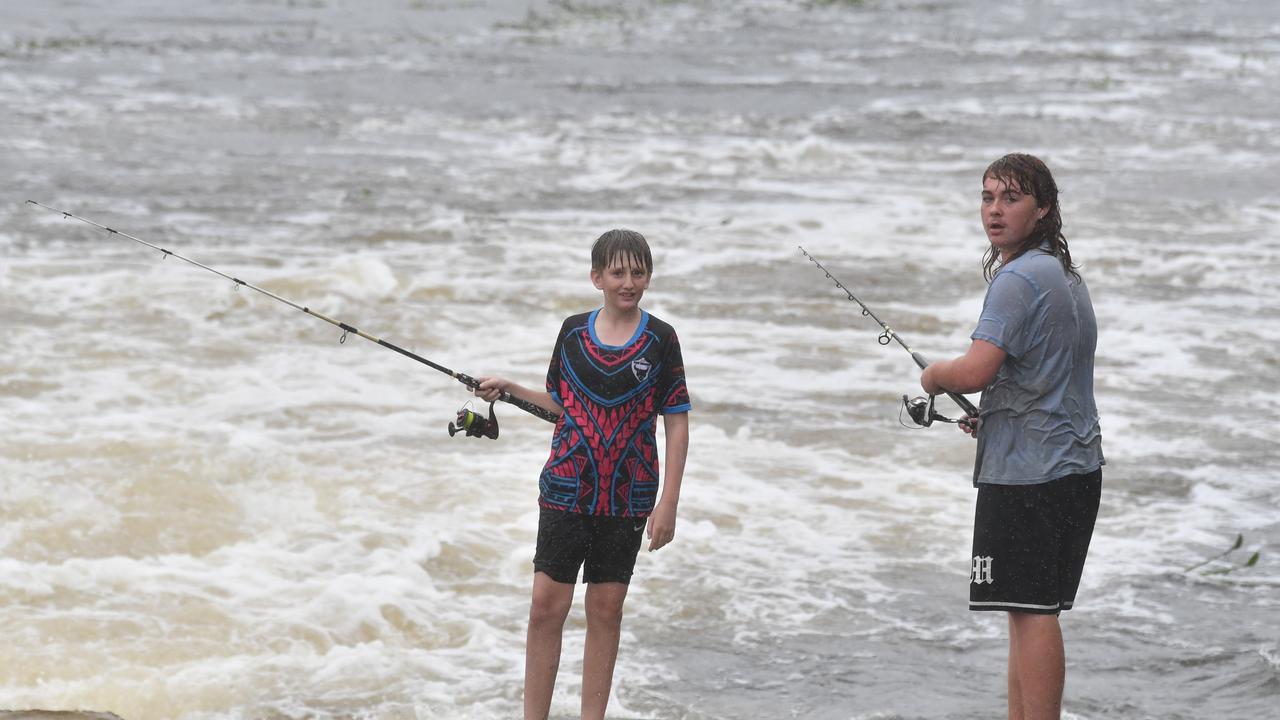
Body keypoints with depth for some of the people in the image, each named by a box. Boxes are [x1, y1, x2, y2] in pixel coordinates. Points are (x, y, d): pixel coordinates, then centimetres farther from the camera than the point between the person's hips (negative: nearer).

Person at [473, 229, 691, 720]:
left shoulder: (660, 340, -4)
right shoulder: (573, 332, 2)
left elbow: (677, 424, -2)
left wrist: (668, 503, -7)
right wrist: (510, 389, -1)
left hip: (627, 496, -1)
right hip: (566, 490, 1)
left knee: (606, 609, 5)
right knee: (547, 605, -3)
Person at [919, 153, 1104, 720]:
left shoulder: (1020, 279, -15)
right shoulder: (1066, 275, 17)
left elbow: (975, 372, -24)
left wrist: (934, 376, -3)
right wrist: (991, 417, 23)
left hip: (1028, 473, -10)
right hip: (1076, 466, 10)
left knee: (1031, 611, -9)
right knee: (1030, 610, 13)